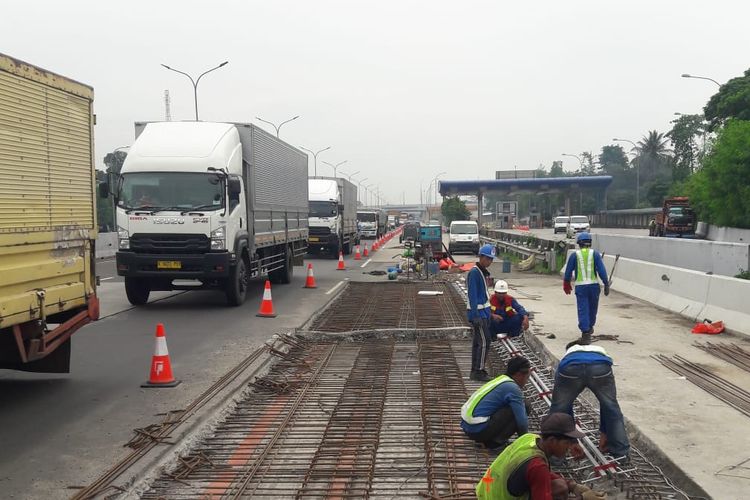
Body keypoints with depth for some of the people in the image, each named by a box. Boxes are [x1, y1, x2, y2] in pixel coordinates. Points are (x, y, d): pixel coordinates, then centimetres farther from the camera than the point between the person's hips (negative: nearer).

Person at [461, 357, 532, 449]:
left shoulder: (502, 380, 16)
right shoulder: (513, 389, -12)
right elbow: (521, 420, -12)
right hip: (478, 430, -9)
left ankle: (487, 438, 14)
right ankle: (496, 442, -4)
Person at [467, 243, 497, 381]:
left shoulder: (484, 272, 13)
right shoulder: (474, 273, -17)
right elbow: (472, 295, -22)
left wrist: (487, 284, 4)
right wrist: (476, 315, -24)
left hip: (484, 311, 10)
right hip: (478, 312, -10)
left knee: (478, 341, 12)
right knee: (485, 341, -10)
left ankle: (476, 371, 19)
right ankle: (479, 371, -6)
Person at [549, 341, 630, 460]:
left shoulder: (566, 357, 45)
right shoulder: (600, 351, 47)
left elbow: (564, 403, 47)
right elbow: (607, 402, 47)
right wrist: (603, 433, 53)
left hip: (570, 367, 0)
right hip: (600, 367, 0)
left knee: (559, 409, 24)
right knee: (611, 407, 26)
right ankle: (621, 451, 32)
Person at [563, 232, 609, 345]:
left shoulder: (574, 255, 2)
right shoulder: (595, 254, 1)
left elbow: (568, 272, 6)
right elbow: (602, 271, -4)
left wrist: (566, 284, 20)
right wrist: (606, 285, 0)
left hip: (580, 286, -1)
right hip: (594, 285, 1)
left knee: (583, 310, -1)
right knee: (592, 308, 20)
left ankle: (585, 333, -11)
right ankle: (589, 327, 39)